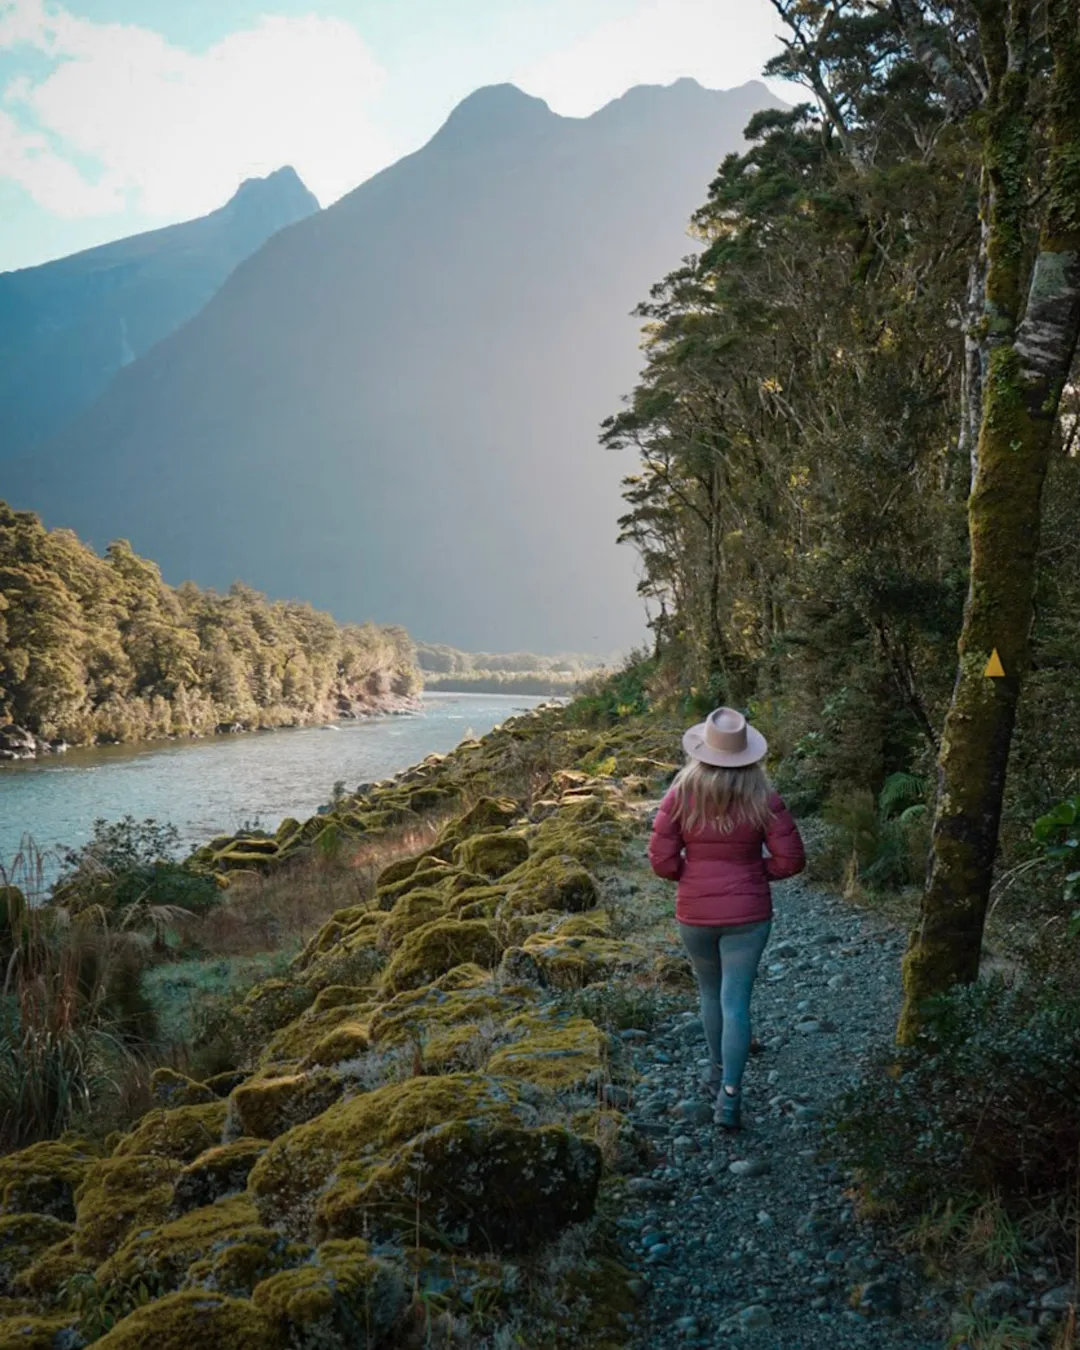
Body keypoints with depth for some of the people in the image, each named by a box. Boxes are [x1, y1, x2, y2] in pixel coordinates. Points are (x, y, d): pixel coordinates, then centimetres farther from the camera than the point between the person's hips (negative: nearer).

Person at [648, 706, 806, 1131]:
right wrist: (755, 872, 9)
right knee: (735, 1003, 3)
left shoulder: (680, 795, -11)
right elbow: (791, 859, -8)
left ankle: (718, 1071, 40)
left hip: (694, 914, 1)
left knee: (711, 993, 23)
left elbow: (661, 861, -10)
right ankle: (729, 1096, -1)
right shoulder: (762, 798, -12)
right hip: (747, 915, -1)